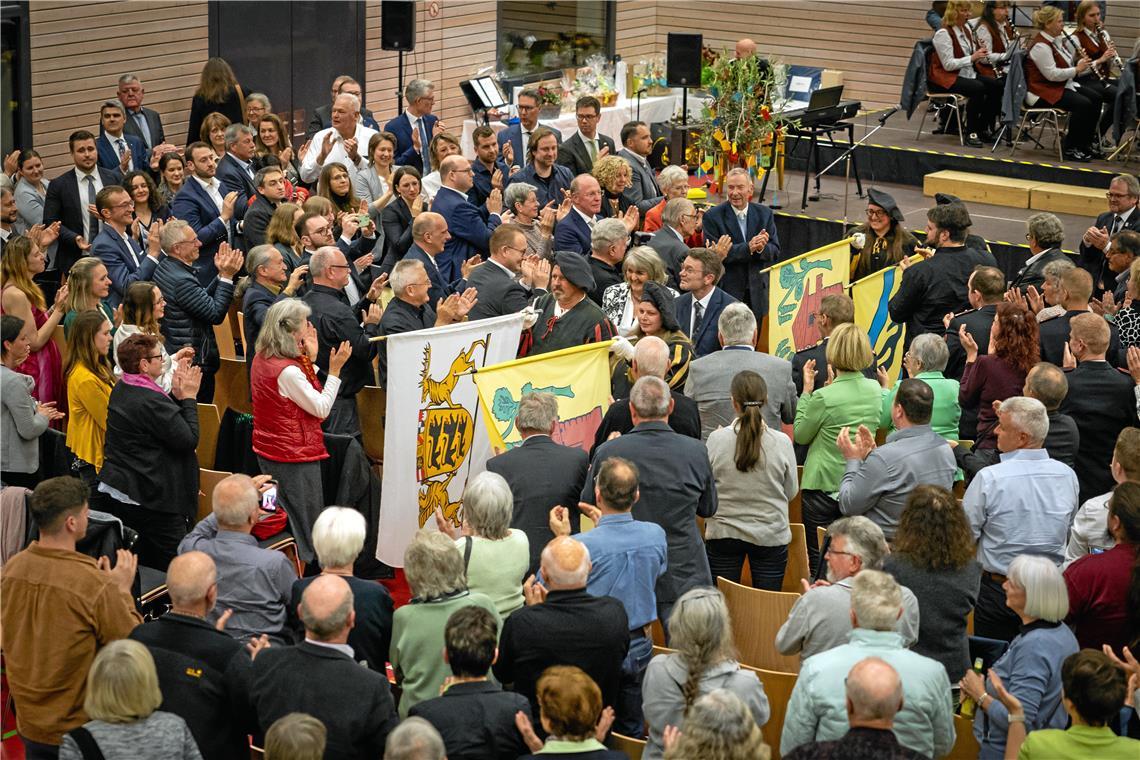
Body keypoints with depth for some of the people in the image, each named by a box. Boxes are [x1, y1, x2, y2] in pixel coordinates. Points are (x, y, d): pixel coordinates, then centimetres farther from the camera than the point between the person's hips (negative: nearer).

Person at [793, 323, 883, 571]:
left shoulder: (824, 397, -19)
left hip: (824, 486, -5)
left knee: (819, 558, 5)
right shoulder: (875, 390, -3)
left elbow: (800, 435, -4)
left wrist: (807, 390, -1)